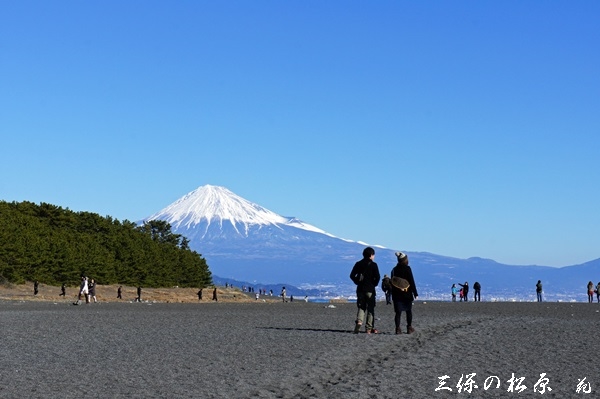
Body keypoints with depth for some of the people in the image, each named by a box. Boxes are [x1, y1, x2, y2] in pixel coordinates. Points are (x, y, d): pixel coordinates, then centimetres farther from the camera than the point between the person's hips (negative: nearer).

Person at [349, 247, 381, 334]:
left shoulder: (358, 264, 6)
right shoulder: (373, 265, -5)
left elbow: (352, 275, 3)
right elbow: (377, 277, -12)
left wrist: (357, 282, 12)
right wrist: (374, 284, 4)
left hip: (360, 289, 3)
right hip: (370, 289, -3)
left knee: (361, 307, 10)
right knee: (370, 308, 4)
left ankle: (359, 321, -16)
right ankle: (369, 328, 3)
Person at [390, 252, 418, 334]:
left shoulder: (394, 270, 6)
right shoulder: (407, 269, -8)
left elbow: (392, 283, 11)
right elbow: (412, 282, -9)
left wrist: (393, 295, 17)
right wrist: (415, 293, -4)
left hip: (397, 295, 3)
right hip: (407, 294, -3)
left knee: (398, 312, 2)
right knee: (408, 311, 11)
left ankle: (398, 328, -8)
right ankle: (409, 328, 13)